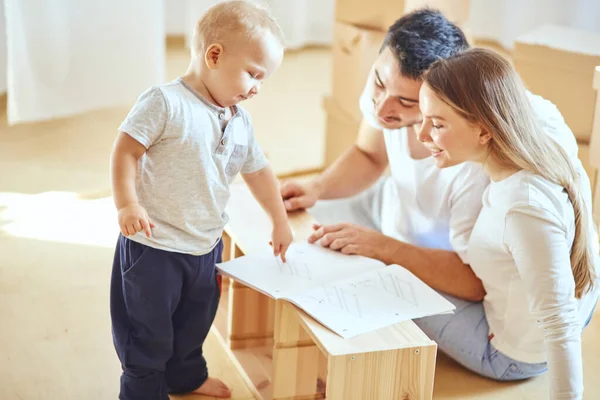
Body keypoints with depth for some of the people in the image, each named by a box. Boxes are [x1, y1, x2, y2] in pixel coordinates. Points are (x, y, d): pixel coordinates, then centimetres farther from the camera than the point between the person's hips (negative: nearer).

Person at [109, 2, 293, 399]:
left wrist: (280, 221, 22)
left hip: (206, 245, 7)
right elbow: (126, 150, -19)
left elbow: (258, 171, 15)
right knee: (149, 331, 8)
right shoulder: (166, 102, -19)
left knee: (195, 321, 25)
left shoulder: (241, 121, 5)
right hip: (154, 244, -7)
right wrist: (128, 203, -28)